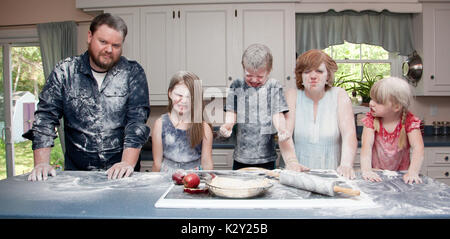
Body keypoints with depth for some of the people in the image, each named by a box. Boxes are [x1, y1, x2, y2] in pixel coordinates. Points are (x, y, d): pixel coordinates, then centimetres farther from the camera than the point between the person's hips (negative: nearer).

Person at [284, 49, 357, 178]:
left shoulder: (339, 95, 4)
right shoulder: (292, 95, 3)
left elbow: (349, 134, -8)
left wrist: (346, 164, -25)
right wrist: (292, 162, -25)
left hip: (332, 175, 0)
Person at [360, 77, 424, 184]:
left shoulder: (409, 121, -10)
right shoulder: (371, 119, -9)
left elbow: (418, 148, -20)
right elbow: (367, 145, -22)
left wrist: (413, 172, -36)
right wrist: (366, 170, -37)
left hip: (400, 174, 1)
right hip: (376, 175, -1)